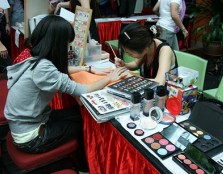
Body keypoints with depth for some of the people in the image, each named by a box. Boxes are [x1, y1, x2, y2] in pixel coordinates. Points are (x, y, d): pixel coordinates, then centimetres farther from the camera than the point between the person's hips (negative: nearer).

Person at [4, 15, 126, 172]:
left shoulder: (37, 60, -4)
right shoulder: (42, 68, -31)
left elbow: (60, 71, 15)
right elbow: (81, 91, -26)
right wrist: (109, 78, -11)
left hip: (33, 121, 8)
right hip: (30, 137, -8)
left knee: (80, 114, 9)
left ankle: (80, 162, 30)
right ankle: (85, 167, 32)